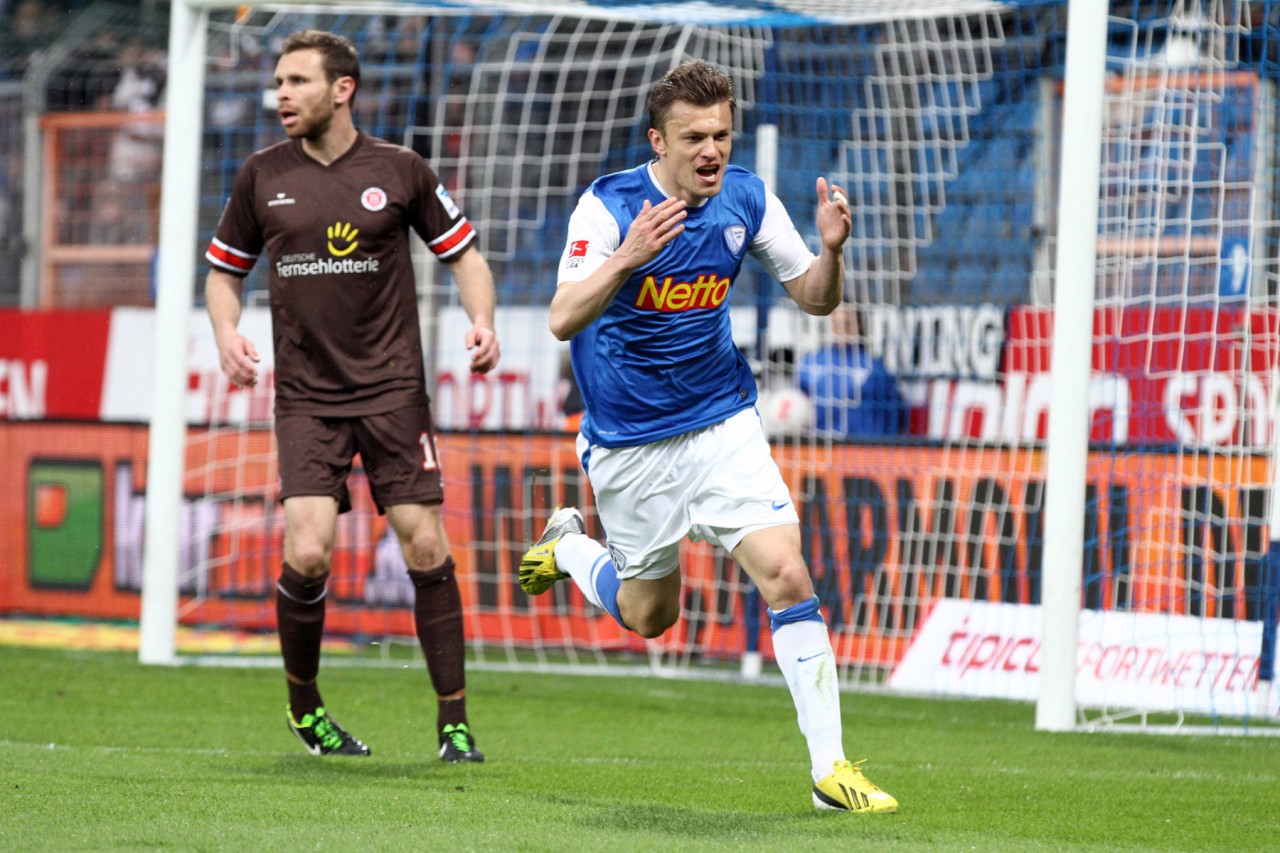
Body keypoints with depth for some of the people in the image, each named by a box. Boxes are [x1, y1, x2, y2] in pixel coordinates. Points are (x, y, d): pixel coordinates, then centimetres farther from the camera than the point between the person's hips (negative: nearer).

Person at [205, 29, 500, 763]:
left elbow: (463, 253, 10)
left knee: (426, 547, -7)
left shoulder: (399, 171, 1)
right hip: (307, 395, 1)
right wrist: (227, 332, -3)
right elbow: (225, 269, 17)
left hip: (393, 390, -1)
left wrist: (483, 323, -7)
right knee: (307, 553, -13)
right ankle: (304, 703, 12)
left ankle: (455, 722, 5)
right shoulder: (263, 176, 5)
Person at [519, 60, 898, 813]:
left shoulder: (747, 200, -7)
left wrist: (831, 249, -19)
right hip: (629, 444, -2)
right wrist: (628, 257, -44)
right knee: (649, 615, 11)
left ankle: (830, 768, -11)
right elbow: (564, 320, -28)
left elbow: (815, 299, 3)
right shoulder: (609, 206, -19)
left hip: (724, 423, 2)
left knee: (786, 575, -14)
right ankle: (569, 546, 44)